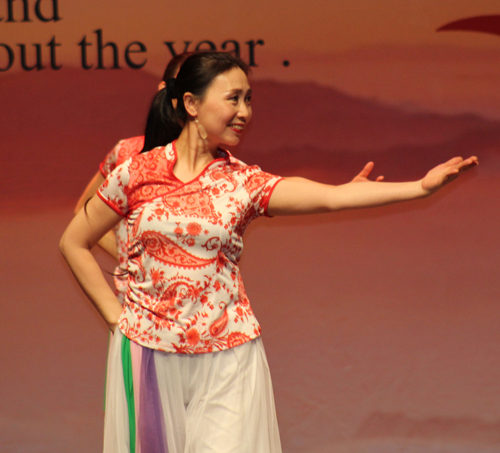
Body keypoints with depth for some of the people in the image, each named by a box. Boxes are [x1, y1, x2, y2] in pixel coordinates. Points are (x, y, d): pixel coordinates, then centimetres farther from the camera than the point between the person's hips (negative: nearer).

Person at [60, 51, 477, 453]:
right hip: (148, 352, 0)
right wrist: (114, 314, 1)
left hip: (226, 359, 0)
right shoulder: (137, 173, -2)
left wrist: (420, 187, -23)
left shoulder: (245, 183, 0)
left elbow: (331, 197, -13)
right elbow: (73, 243, 7)